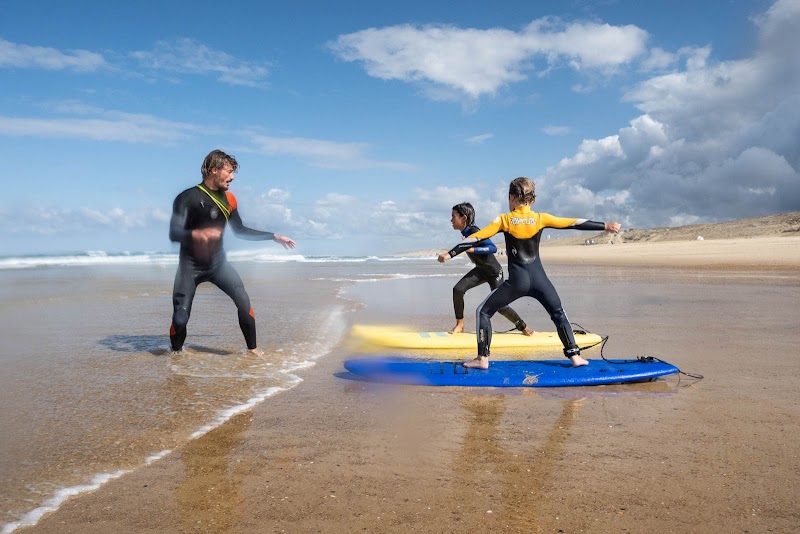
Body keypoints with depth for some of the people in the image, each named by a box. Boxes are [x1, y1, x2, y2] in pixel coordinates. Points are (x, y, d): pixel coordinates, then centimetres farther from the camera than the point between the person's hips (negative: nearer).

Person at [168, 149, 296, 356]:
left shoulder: (228, 199, 2)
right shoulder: (188, 198, -14)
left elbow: (240, 230, 14)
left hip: (218, 262, 4)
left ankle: (252, 348, 1)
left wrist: (273, 236, 10)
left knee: (244, 301, -14)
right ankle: (176, 353, 21)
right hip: (191, 265, -4)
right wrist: (196, 234, -45)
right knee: (180, 318, -8)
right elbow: (174, 233, -23)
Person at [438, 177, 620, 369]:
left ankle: (482, 358, 3)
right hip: (539, 279, 3)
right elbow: (575, 223, 4)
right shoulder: (540, 218, 2)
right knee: (559, 314, 23)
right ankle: (575, 355, 20)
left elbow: (476, 238, -4)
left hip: (517, 281, -2)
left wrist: (450, 254, 0)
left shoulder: (504, 220, -2)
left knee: (483, 311, 10)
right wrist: (605, 226, 12)